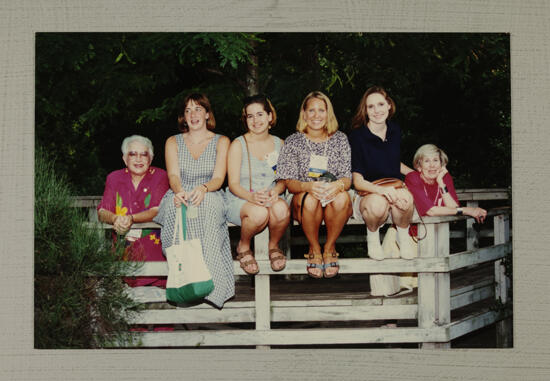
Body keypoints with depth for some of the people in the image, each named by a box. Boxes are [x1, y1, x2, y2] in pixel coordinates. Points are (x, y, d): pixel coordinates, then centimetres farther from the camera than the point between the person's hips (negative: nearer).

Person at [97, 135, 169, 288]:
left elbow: (157, 211, -8)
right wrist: (115, 219, -22)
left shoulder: (159, 176, 5)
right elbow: (102, 212, 3)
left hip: (151, 240, -2)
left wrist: (131, 218, -27)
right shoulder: (114, 178, 13)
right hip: (121, 240, 2)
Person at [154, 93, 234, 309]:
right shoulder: (173, 142, 16)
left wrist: (203, 189, -27)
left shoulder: (221, 142, 12)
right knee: (174, 206, -37)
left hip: (210, 197, -1)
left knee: (208, 205, -39)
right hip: (180, 197, 1)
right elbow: (173, 175, 0)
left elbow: (219, 178, -2)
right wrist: (179, 191, -27)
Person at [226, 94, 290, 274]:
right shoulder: (238, 145, -1)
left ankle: (273, 245, -3)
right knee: (259, 213, -38)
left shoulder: (279, 144, 11)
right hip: (240, 201, -2)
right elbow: (233, 184, -5)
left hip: (271, 199, 2)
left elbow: (284, 179, 11)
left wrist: (276, 190, -14)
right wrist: (252, 196, -26)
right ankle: (243, 247, -5)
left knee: (281, 209, -35)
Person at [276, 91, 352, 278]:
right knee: (310, 199, -37)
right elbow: (289, 182, -3)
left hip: (335, 204, 1)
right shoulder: (293, 142, 4)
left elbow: (347, 178, 1)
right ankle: (314, 249, -11)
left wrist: (338, 185, -25)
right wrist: (309, 186, -27)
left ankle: (330, 247, -11)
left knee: (342, 197, -35)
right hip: (304, 201, -1)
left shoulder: (340, 139, 8)